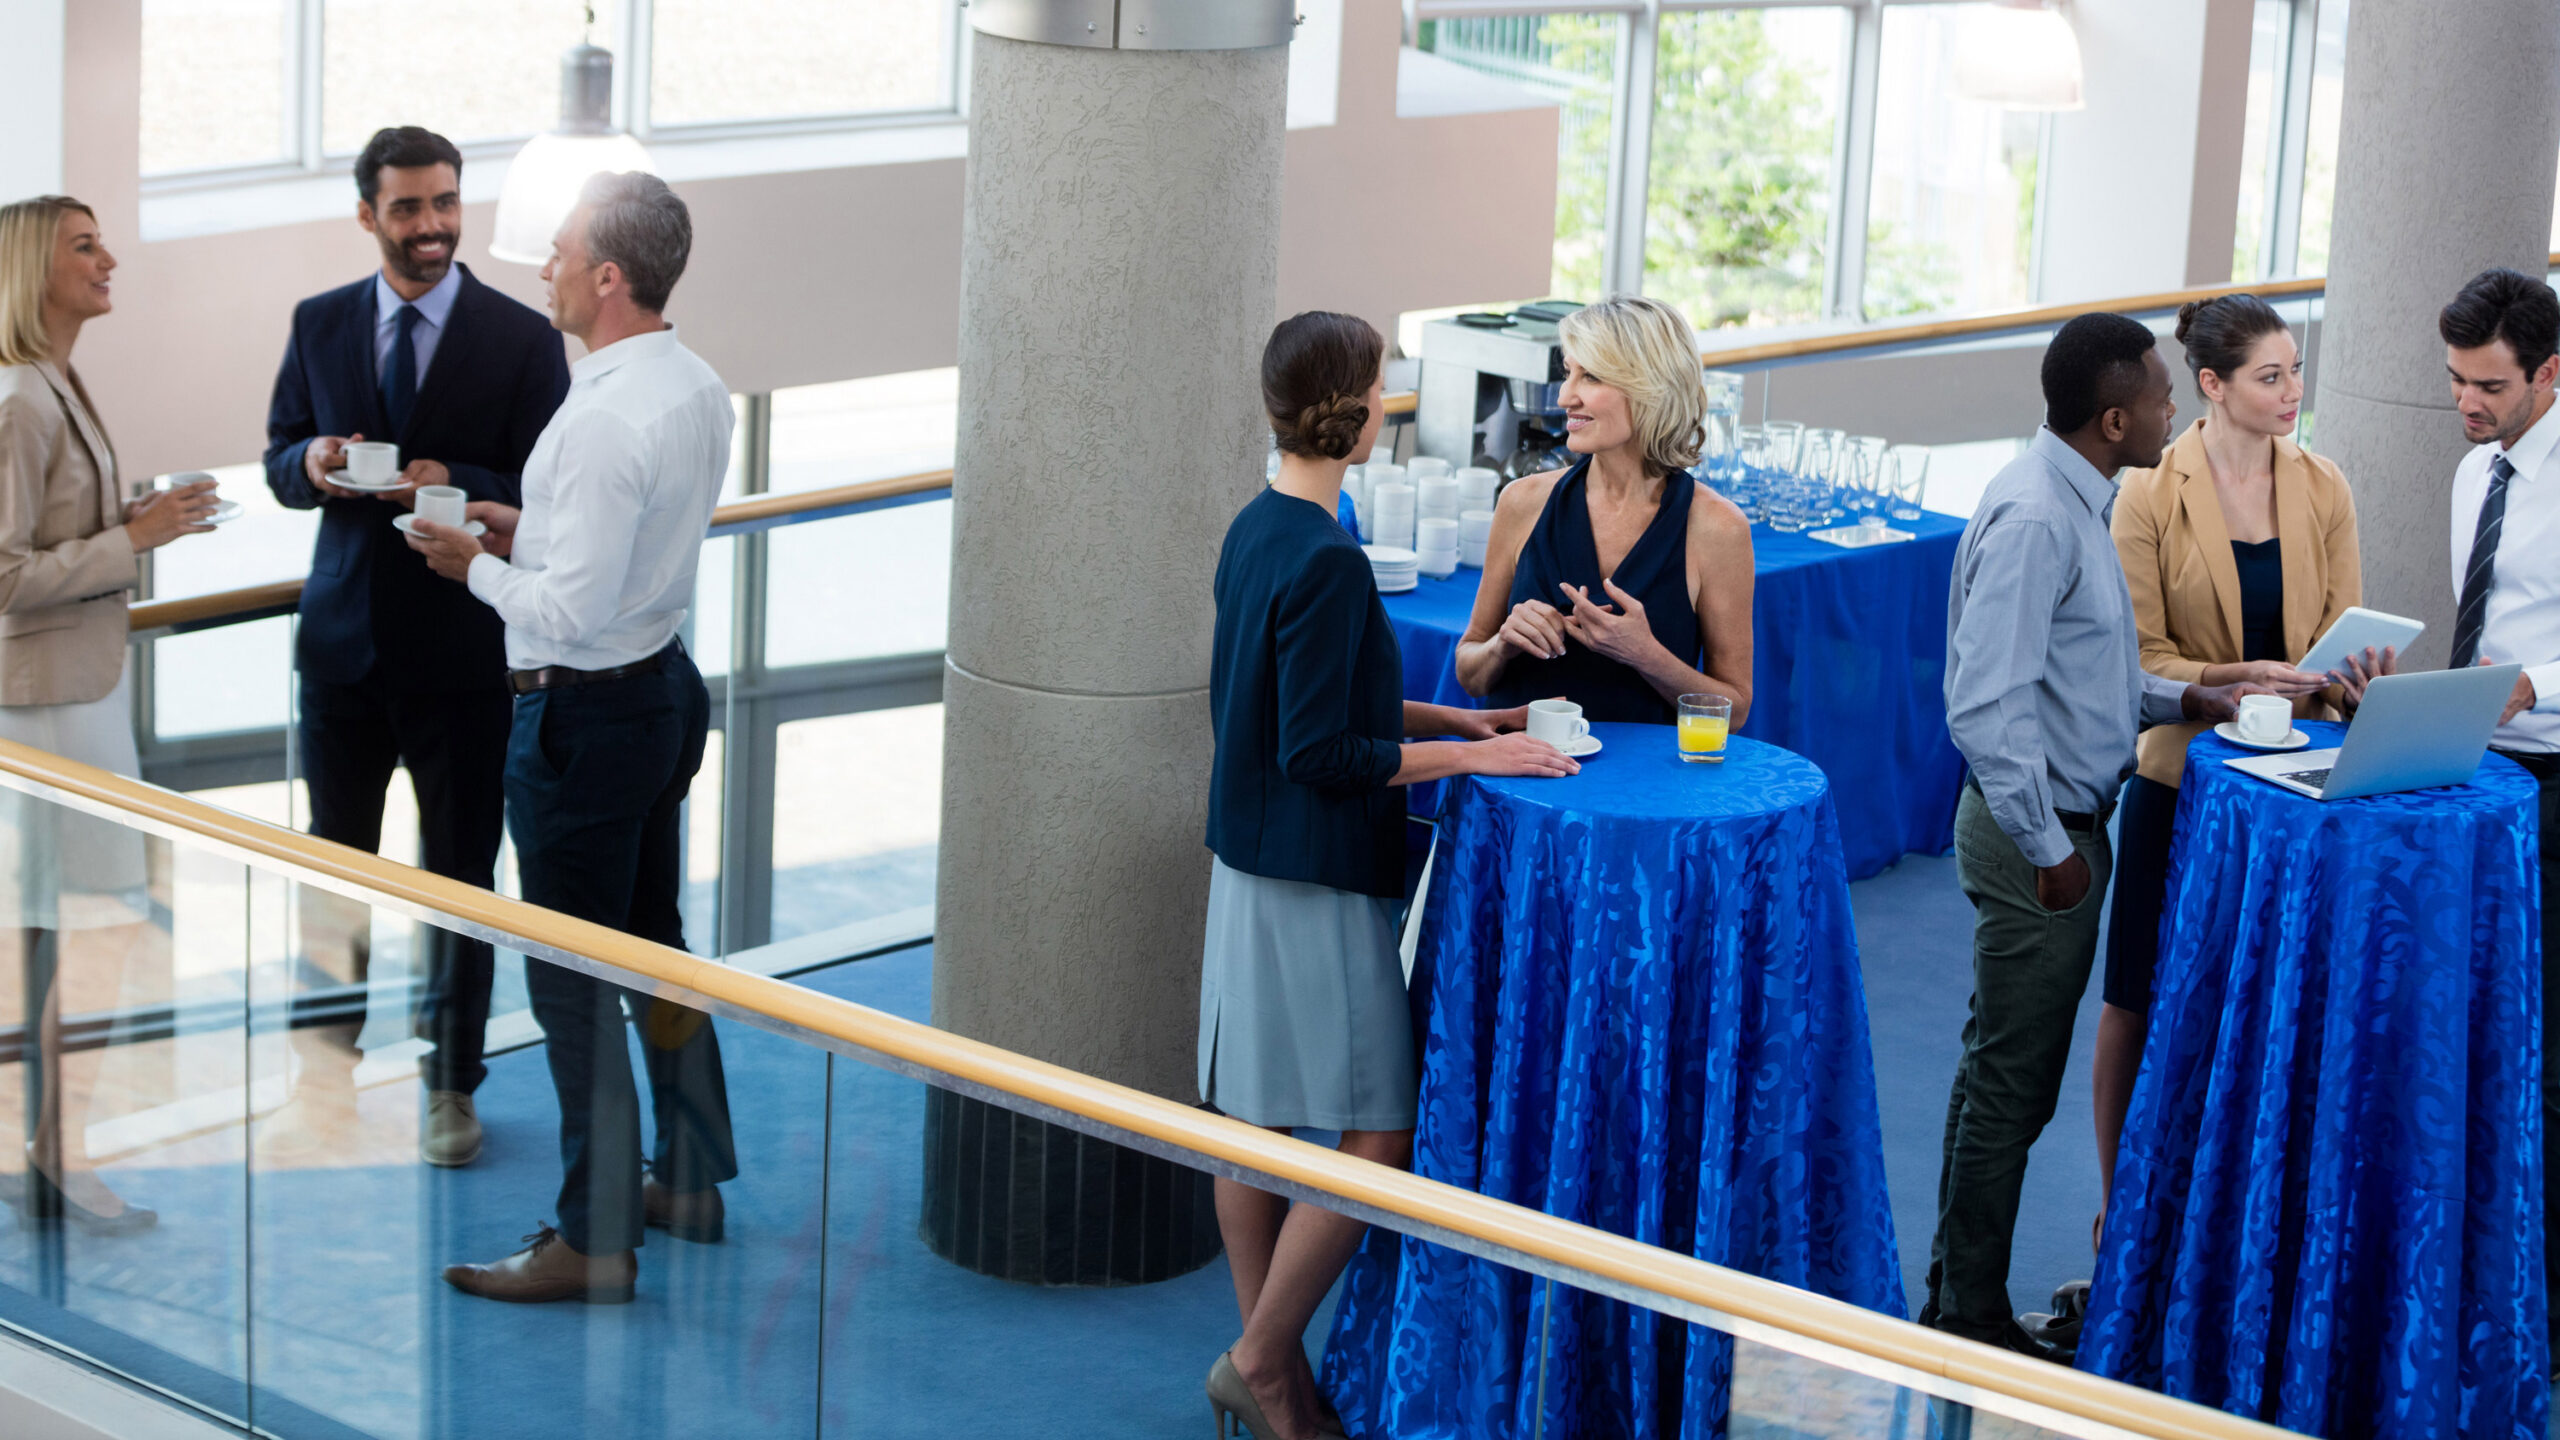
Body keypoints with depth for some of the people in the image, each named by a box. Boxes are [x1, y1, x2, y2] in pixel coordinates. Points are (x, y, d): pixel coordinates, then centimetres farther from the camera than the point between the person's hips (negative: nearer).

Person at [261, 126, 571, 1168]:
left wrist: (453, 484, -24)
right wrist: (314, 461, -13)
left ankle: (451, 1087, 22)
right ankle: (326, 1077, 26)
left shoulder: (521, 339, -6)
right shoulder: (320, 325, 4)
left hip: (463, 649, -3)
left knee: (459, 876, 8)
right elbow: (279, 464, 9)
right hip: (344, 639, 3)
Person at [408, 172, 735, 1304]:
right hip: (665, 682, 10)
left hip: (586, 713, -10)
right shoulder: (697, 389, 4)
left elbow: (573, 609, -27)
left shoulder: (604, 421, -26)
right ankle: (689, 1181, 34)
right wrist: (532, 537, 11)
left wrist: (476, 567, -11)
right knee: (656, 947, 21)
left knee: (573, 982, 0)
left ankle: (595, 1241, 7)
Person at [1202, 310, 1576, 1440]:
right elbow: (1321, 755, -22)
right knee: (1378, 1135, 0)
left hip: (1248, 867, 10)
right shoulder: (1326, 561, -22)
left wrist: (1446, 717, 15)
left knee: (1253, 1120, 13)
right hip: (1316, 882, -10)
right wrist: (1467, 755, -14)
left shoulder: (1257, 530, 8)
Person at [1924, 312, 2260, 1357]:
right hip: (2038, 832, -10)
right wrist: (2049, 848, -22)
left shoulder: (2074, 503, 10)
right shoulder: (2034, 518, -22)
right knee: (2010, 1083, 0)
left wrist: (2183, 700, 11)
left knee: (2010, 1075, 17)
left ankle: (1961, 1303, 27)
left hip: (2064, 825, 10)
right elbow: (1987, 705, -27)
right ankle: (1970, 1323, 10)